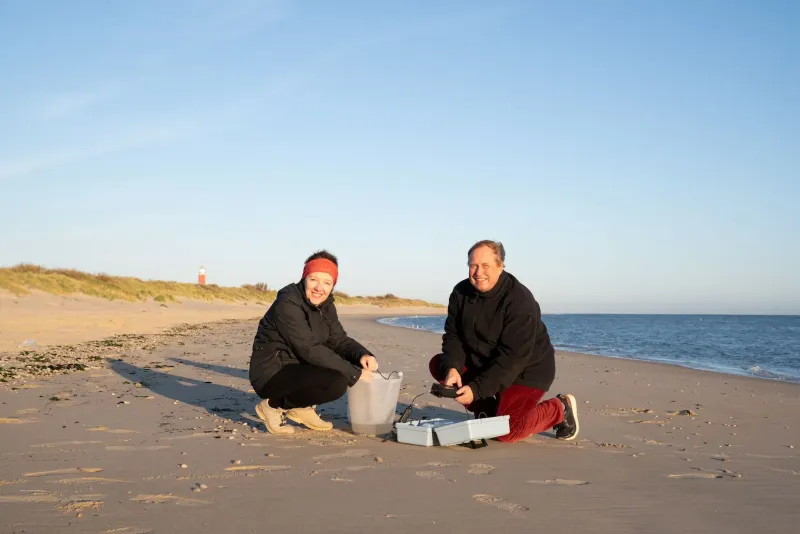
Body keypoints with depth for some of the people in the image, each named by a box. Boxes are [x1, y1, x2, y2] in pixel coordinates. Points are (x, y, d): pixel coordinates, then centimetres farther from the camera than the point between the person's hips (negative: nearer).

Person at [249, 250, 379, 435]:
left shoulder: (325, 306, 5)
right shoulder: (287, 305, -22)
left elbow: (339, 341, 7)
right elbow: (309, 350, -26)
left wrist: (363, 355, -16)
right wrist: (354, 373, -24)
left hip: (298, 369, 9)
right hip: (270, 376, -9)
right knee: (337, 382, -29)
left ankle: (302, 407, 7)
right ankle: (275, 405, -7)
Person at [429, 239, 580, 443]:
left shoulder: (520, 301, -27)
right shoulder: (461, 292, -7)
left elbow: (513, 358, -30)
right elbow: (453, 335, -4)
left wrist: (477, 389, -34)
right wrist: (452, 367, -25)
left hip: (526, 371, -7)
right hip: (483, 363, 7)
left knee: (505, 431, -21)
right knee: (439, 364, -4)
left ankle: (561, 408, 4)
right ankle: (488, 409, 4)